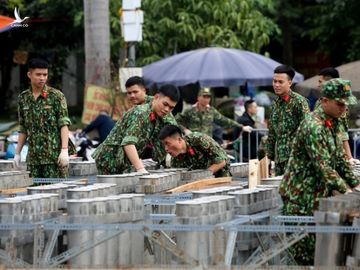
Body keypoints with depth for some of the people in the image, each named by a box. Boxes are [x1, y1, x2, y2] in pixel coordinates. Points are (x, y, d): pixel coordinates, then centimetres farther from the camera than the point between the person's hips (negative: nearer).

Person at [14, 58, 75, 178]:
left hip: (55, 155, -4)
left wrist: (65, 150, -17)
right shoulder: (23, 98, 11)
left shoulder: (56, 96, -2)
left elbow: (64, 124, -8)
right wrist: (17, 153, 13)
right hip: (33, 157, 4)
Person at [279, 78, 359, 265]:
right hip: (301, 195, -9)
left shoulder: (332, 123, 10)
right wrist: (345, 190, -25)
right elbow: (323, 166, -25)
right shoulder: (313, 126, -21)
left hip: (319, 194, 9)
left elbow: (339, 158, 17)